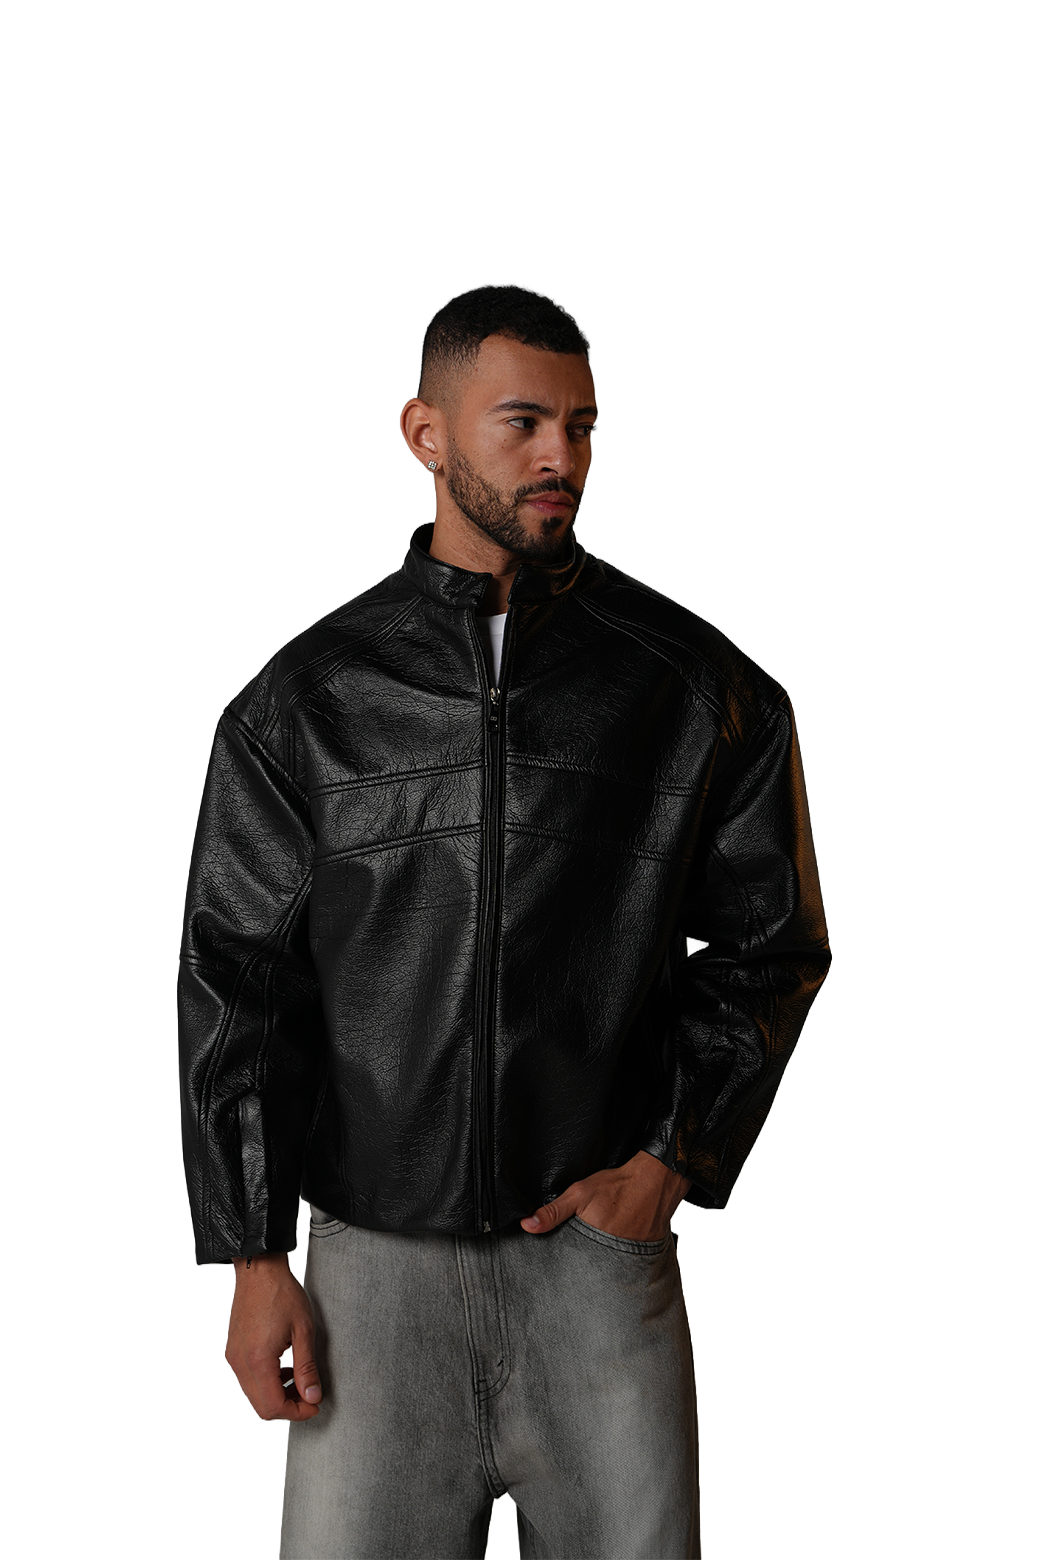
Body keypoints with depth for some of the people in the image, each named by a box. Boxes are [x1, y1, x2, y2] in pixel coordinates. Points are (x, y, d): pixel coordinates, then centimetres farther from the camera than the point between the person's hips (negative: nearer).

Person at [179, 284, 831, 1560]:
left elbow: (771, 942, 8)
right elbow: (234, 983, 4)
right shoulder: (306, 700, 1)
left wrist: (673, 1161, -2)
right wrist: (254, 1260, 1)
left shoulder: (696, 686, 1)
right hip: (376, 1260, 0)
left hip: (601, 1238, 0)